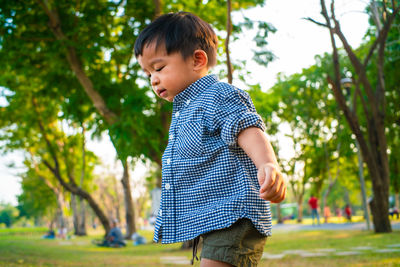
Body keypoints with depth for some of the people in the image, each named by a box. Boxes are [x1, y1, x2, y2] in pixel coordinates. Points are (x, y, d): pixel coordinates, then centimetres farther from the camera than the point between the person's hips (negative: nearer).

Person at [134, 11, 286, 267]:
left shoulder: (220, 95, -6)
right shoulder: (183, 113, 23)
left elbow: (249, 131, -24)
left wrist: (269, 165, -44)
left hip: (233, 218, -10)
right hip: (209, 223, 10)